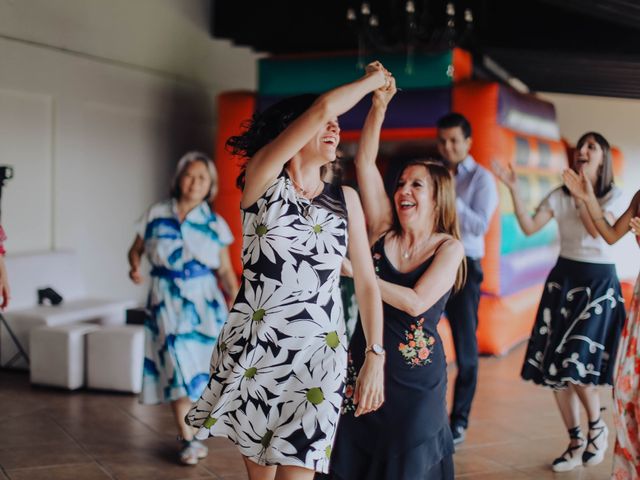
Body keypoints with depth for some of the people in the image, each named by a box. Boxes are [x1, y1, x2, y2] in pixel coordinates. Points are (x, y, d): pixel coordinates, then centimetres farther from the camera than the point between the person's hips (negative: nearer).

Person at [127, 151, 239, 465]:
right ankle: (187, 440, 6)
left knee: (199, 368, 5)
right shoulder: (156, 215, 1)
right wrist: (135, 267, -10)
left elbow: (225, 270, 3)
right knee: (176, 368, -4)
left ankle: (192, 430, 27)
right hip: (167, 301, 0)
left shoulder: (216, 224, 1)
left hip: (203, 302, 1)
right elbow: (136, 249, 11)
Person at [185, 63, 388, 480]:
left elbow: (366, 281, 8)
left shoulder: (345, 199, 8)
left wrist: (376, 357, 0)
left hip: (317, 355, 2)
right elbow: (322, 107, -13)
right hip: (254, 349, -1)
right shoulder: (262, 178, -2)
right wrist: (373, 79, 2)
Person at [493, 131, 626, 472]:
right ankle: (576, 443, 15)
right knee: (552, 366, 1)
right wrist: (513, 189, -12)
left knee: (577, 361, -14)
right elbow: (529, 227, -5)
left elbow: (599, 231, -18)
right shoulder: (560, 195, 5)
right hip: (562, 280, 4)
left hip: (599, 282, -3)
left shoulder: (614, 196, -2)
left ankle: (597, 427, 14)